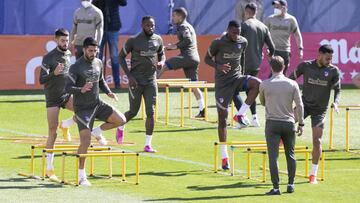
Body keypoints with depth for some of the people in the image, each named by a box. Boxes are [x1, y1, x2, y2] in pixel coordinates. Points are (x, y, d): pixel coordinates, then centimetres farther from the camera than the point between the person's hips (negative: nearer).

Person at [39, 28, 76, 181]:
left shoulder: (68, 54, 6)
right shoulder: (48, 58, -12)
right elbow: (42, 80, -20)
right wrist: (54, 73, -36)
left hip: (67, 95, 5)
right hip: (53, 98, -5)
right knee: (52, 132, -5)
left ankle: (65, 125, 10)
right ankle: (49, 169, 2)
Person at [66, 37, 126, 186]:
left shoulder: (98, 63, 6)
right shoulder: (76, 67, -14)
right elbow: (68, 88, -19)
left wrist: (108, 92, 2)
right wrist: (81, 90, -38)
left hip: (97, 104, 6)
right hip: (82, 108, -6)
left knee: (120, 120, -8)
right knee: (85, 141, -14)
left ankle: (97, 131, 16)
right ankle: (81, 175, -6)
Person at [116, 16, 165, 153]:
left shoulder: (158, 40, 5)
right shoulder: (133, 41, -8)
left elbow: (162, 54, 19)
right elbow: (121, 57, -2)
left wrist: (161, 62, -5)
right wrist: (129, 76, -9)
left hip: (151, 81, 3)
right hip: (136, 81, -3)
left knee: (150, 112, -4)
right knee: (133, 111, 3)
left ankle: (148, 144, 0)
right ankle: (120, 128, 36)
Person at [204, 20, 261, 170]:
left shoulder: (243, 42, 2)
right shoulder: (218, 43, -10)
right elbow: (207, 59, -1)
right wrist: (218, 67, -19)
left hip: (237, 78, 4)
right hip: (222, 83, -3)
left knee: (257, 83, -29)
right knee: (222, 118, -2)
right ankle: (224, 157, 7)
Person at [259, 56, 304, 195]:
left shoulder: (264, 84, -4)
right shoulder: (292, 84, -1)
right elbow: (299, 105, -2)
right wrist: (301, 123, 5)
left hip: (272, 123, -2)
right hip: (288, 123, 2)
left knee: (273, 156, -3)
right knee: (290, 155, 14)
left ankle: (276, 187, -7)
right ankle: (290, 185, 18)